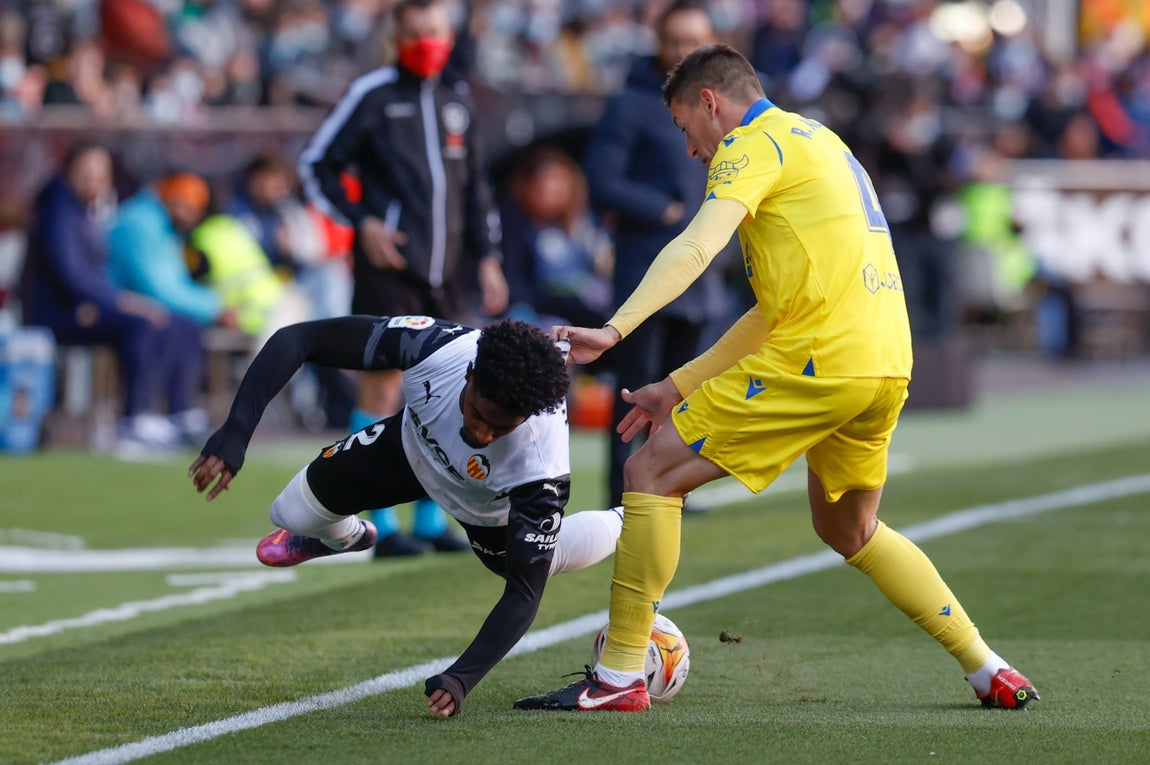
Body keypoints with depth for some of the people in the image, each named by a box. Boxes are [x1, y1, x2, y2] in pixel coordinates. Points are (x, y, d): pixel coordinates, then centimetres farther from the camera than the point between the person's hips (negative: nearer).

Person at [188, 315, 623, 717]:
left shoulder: (541, 463, -45)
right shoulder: (436, 347, -43)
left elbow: (524, 592, -38)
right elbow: (296, 340, -37)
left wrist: (461, 678, -51)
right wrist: (233, 435, -47)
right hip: (416, 443, 2)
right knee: (293, 514, 4)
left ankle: (622, 531, 49)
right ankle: (345, 537, 42)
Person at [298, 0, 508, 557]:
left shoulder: (457, 98, 15)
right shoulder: (371, 94, -2)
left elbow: (474, 184, 24)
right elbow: (316, 165, 0)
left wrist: (485, 257, 18)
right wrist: (362, 222, -10)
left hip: (443, 272, 6)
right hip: (388, 267, -6)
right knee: (382, 387, -7)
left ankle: (430, 520, 14)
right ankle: (382, 526, -5)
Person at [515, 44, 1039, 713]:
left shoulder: (756, 143, 0)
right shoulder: (818, 142, 28)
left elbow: (696, 248, -20)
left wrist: (613, 330, -30)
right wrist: (679, 386, 23)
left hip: (819, 360, -9)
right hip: (889, 363, 9)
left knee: (652, 473, -2)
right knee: (849, 530, 28)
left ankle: (620, 677, -4)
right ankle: (991, 672, 24)